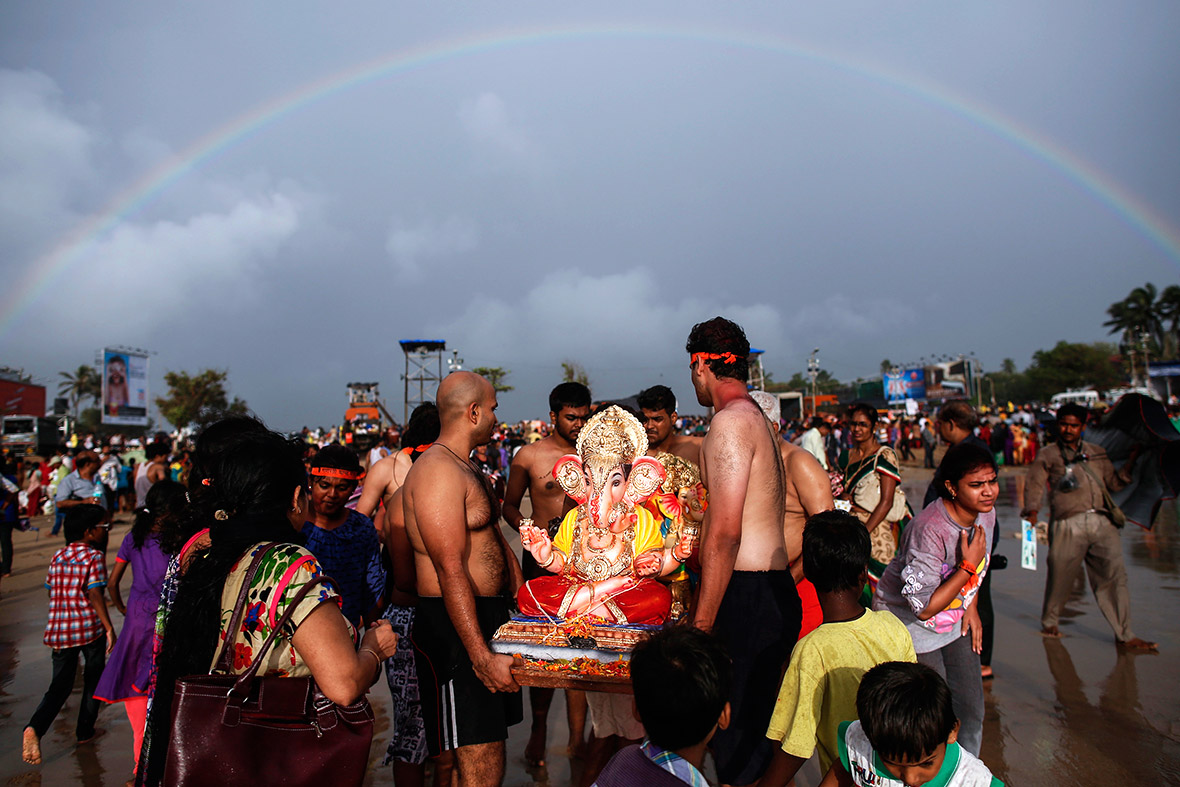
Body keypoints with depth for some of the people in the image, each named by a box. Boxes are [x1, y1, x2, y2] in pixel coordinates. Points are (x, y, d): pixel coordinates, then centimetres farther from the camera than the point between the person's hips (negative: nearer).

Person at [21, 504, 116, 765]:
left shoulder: (58, 556, 9)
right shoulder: (94, 556, -11)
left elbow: (52, 593, 14)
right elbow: (95, 595, -18)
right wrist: (109, 627, -15)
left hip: (59, 629, 5)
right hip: (90, 628, -5)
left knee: (60, 685, 10)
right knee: (92, 680, 14)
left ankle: (34, 728, -13)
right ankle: (84, 731, 23)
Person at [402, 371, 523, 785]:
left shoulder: (467, 469, 17)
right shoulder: (437, 470, -17)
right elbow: (451, 571, -23)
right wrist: (481, 656, -25)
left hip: (488, 617, 10)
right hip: (455, 626, -10)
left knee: (486, 751, 17)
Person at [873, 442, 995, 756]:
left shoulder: (986, 512, -8)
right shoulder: (929, 530, -33)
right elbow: (924, 608, -28)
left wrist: (971, 606, 6)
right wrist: (968, 566, -29)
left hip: (955, 622, 7)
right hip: (909, 625, -7)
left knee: (971, 711, 13)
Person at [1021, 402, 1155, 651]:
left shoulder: (1097, 453, 20)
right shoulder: (1048, 455, 9)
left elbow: (1114, 483, 18)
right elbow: (1034, 483, 2)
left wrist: (1131, 461, 5)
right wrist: (1032, 510, -15)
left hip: (1102, 522, 3)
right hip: (1068, 525, -3)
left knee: (1114, 574, -3)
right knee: (1060, 575, 2)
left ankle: (1125, 635, 6)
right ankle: (1049, 621, 25)